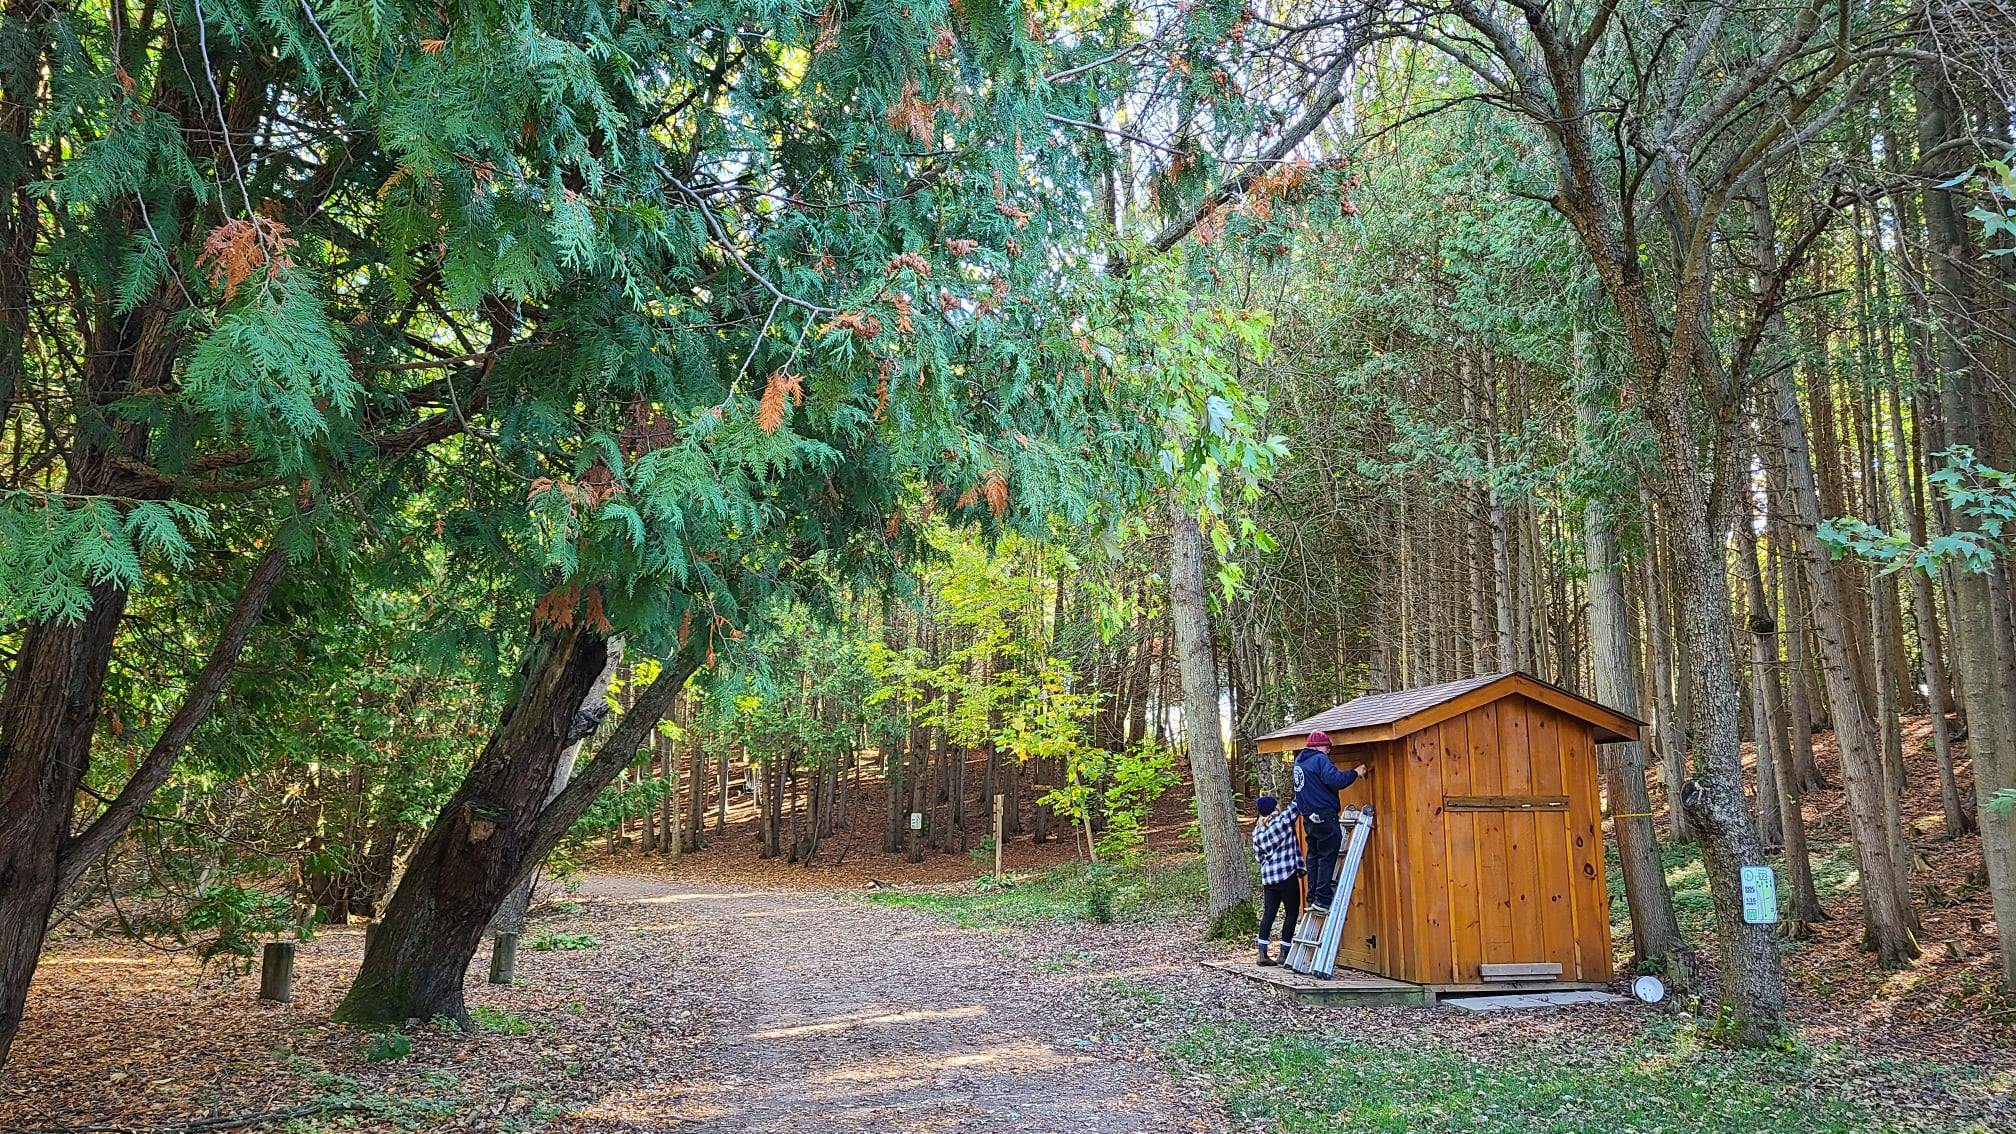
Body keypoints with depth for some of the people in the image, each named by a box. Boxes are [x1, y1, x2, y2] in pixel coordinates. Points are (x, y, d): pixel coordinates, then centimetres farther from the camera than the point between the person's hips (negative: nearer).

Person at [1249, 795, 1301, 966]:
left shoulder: (1257, 831, 9)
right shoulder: (1283, 820, -7)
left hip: (1267, 877, 6)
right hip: (1287, 875, -6)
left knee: (1268, 913, 7)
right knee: (1292, 913, 3)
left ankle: (1262, 953, 2)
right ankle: (1284, 954, 3)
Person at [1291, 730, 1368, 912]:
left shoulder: (1299, 761, 14)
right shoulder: (1320, 759, -13)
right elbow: (1336, 781, -22)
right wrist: (1355, 773, -10)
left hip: (1308, 818, 8)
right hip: (1324, 817, -8)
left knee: (1314, 857, 13)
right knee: (1327, 858, -5)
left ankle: (1313, 899, 14)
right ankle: (1323, 900, -9)